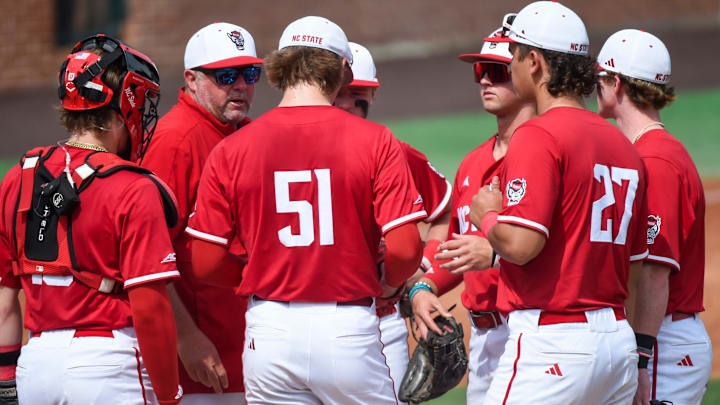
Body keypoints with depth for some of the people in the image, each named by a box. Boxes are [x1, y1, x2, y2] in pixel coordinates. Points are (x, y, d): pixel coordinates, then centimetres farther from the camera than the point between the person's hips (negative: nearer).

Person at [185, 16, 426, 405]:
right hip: (348, 327, -2)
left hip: (270, 330, 2)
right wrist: (386, 283, 11)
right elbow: (404, 246, -11)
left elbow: (206, 263, -1)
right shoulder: (374, 141, -4)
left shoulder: (230, 150, 0)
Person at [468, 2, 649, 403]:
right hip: (618, 337, 8)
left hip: (551, 342, -8)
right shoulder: (624, 145, 14)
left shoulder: (538, 136, -11)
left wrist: (487, 216, 2)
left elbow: (521, 244, -21)